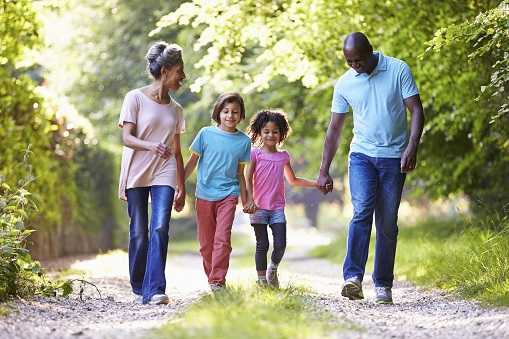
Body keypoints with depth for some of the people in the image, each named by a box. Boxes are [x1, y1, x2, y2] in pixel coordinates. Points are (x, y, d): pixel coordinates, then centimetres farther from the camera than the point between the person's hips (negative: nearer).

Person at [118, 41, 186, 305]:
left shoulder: (175, 109, 13)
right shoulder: (135, 98, -2)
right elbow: (127, 138, -9)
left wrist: (181, 187, 14)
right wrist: (151, 146, -29)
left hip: (164, 175, 3)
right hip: (137, 174, -3)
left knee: (160, 229, -14)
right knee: (139, 232, 1)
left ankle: (154, 290, -19)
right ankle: (139, 288, 17)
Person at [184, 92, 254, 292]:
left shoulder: (244, 141, 4)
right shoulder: (206, 134, 0)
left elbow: (240, 173, 12)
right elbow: (192, 162, 6)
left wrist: (245, 200, 14)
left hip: (228, 194, -1)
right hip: (204, 195, 1)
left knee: (222, 239, -15)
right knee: (206, 243, 7)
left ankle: (218, 281, -13)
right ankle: (211, 278, 21)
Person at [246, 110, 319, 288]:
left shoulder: (283, 156, 12)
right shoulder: (255, 154, 1)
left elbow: (293, 180, 25)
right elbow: (248, 179, -4)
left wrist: (315, 184, 19)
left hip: (277, 208, 3)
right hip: (259, 207, -3)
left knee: (280, 245, -5)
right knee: (262, 245, -1)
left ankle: (273, 270, 21)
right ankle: (262, 280, 9)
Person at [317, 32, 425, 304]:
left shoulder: (398, 70, -4)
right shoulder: (344, 84, 3)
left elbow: (416, 110, -5)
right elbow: (334, 129, 8)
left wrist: (412, 147, -19)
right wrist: (324, 172, 6)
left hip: (394, 158, -1)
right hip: (362, 155, 1)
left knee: (387, 223, 2)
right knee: (362, 212, -19)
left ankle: (383, 284, 11)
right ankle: (353, 278, -27)